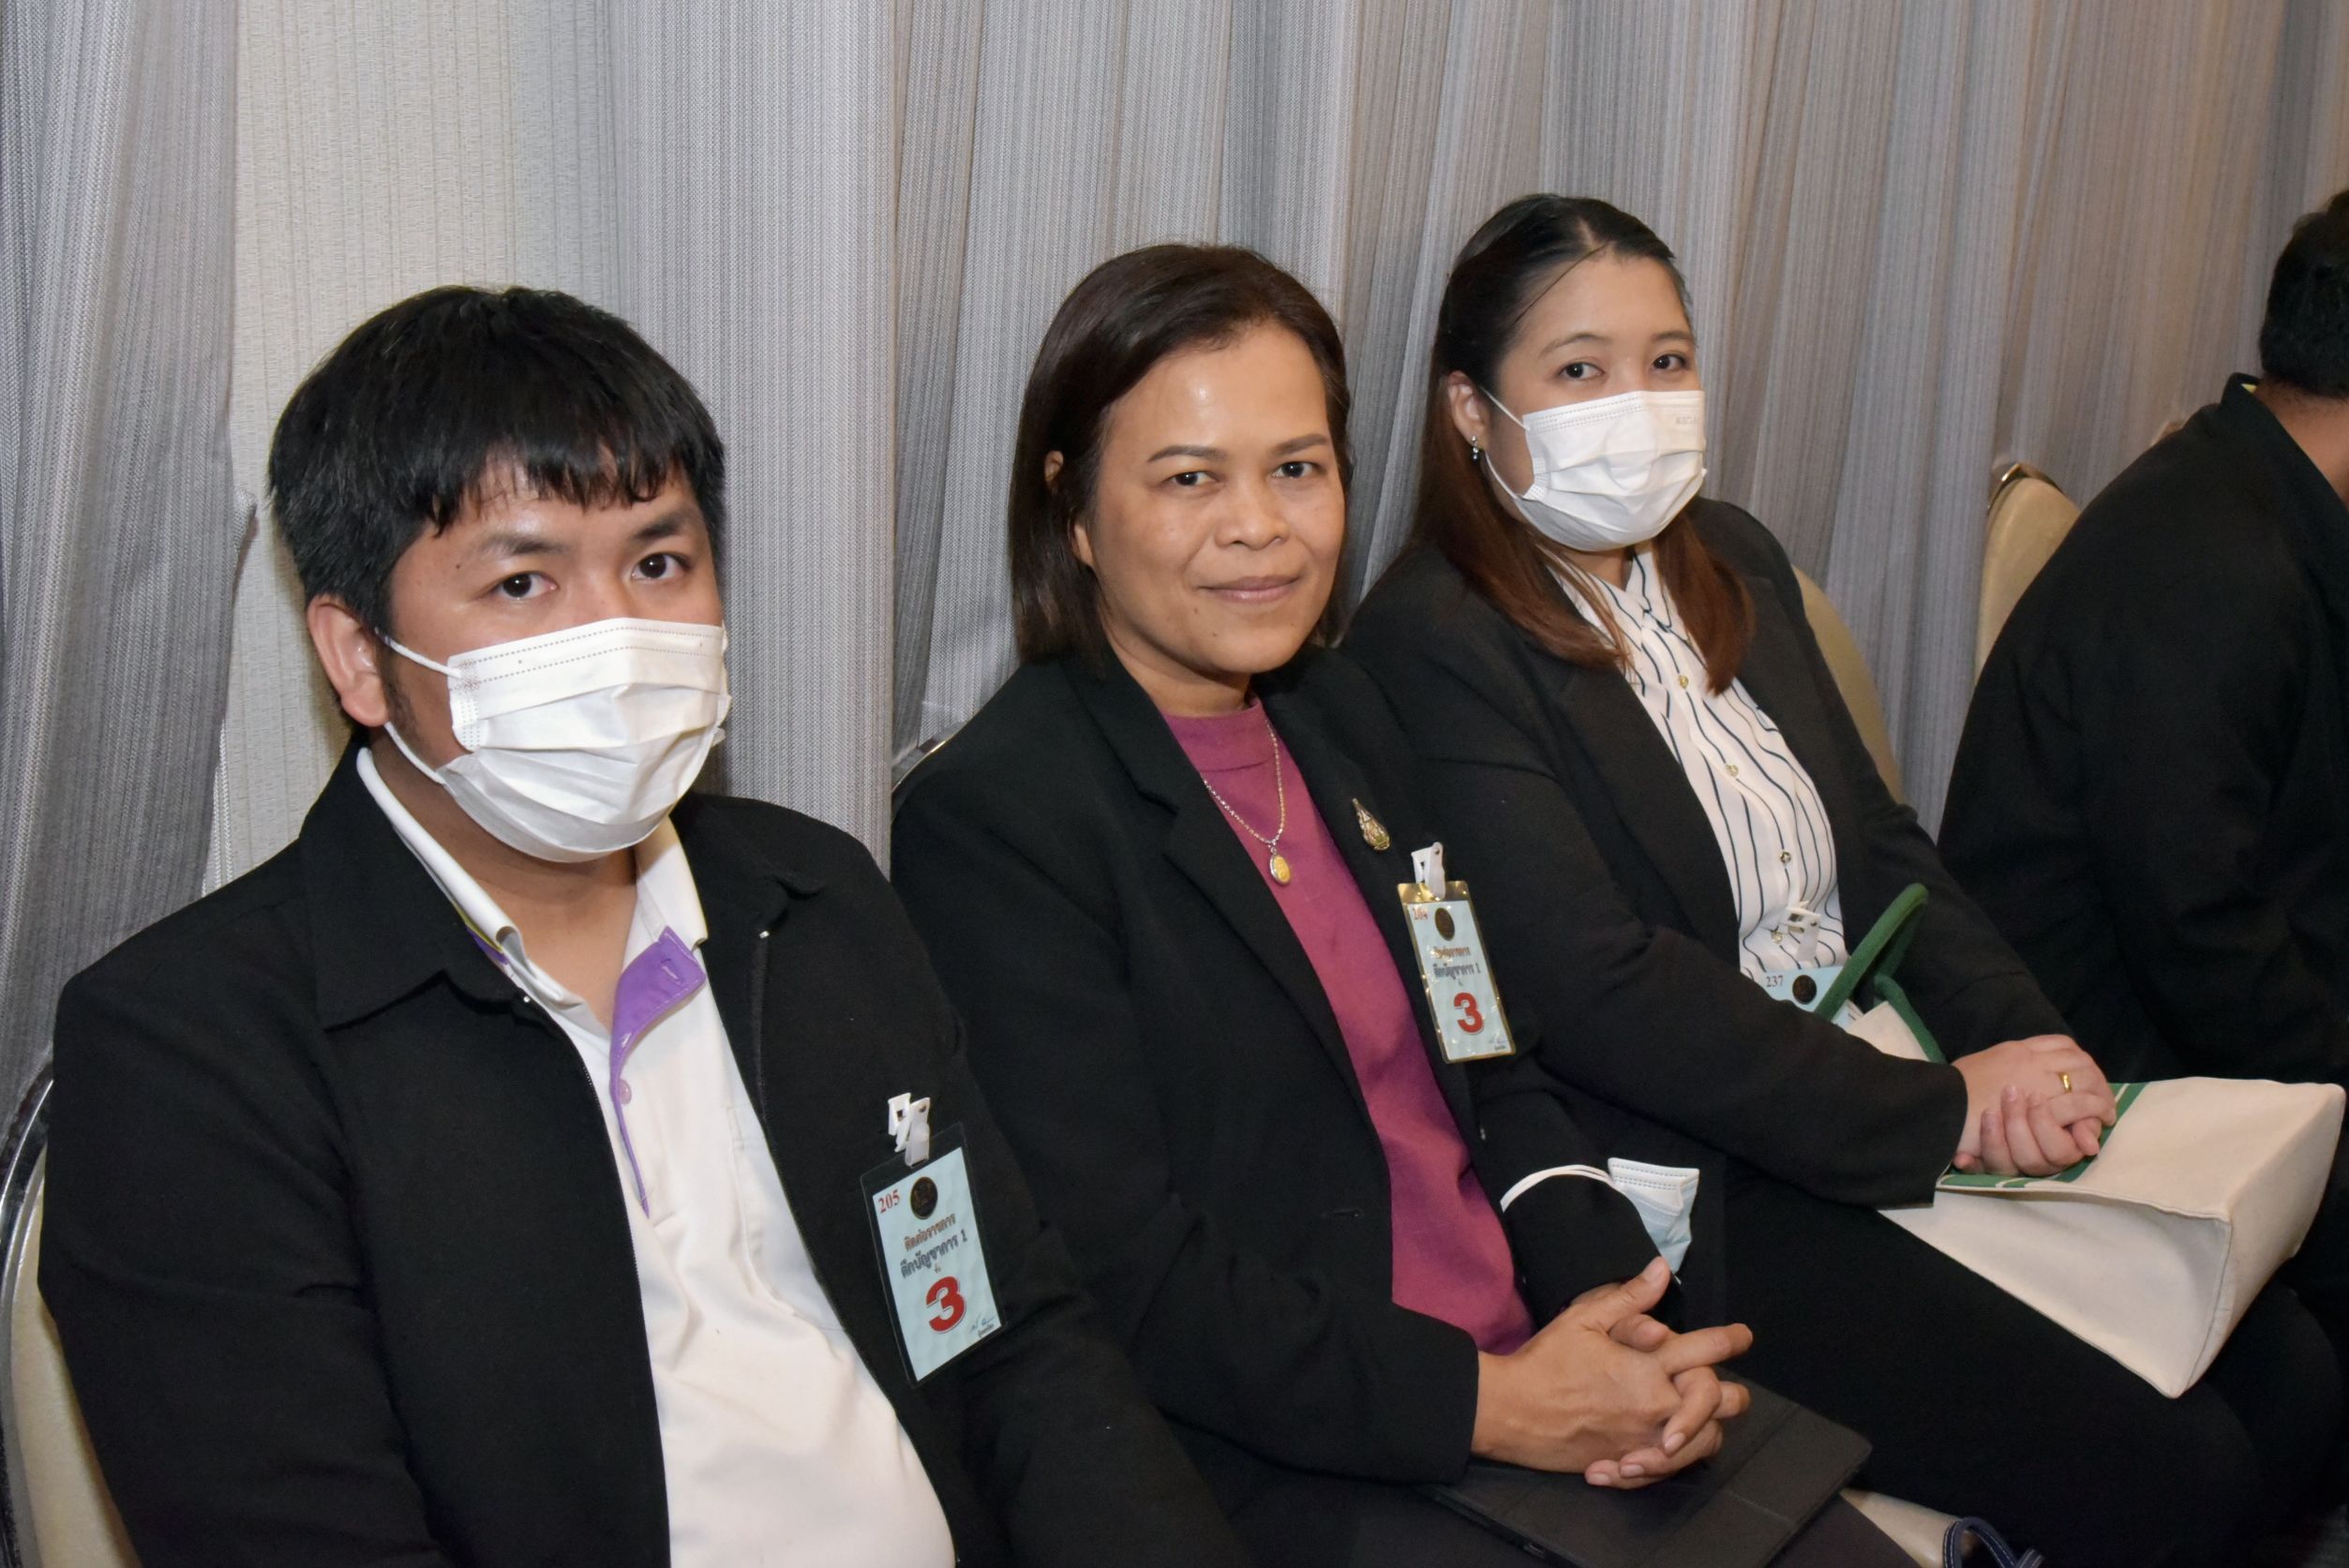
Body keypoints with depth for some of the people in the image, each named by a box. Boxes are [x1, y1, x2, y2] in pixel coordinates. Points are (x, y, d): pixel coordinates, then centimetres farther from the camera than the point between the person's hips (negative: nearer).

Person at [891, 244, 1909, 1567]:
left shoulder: (1344, 717, 11)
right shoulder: (991, 821, -13)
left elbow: (1486, 1069, 12)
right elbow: (1129, 1285, -16)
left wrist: (1618, 1301, -4)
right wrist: (1486, 1405, -16)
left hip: (1540, 1369, 7)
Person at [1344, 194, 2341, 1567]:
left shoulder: (1735, 561, 14)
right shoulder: (1432, 645, -13)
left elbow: (1880, 842, 13)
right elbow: (1602, 990, -20)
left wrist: (2022, 1045, -5)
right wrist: (1939, 1113, -18)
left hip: (1904, 1086, 8)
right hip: (1688, 1187, -8)